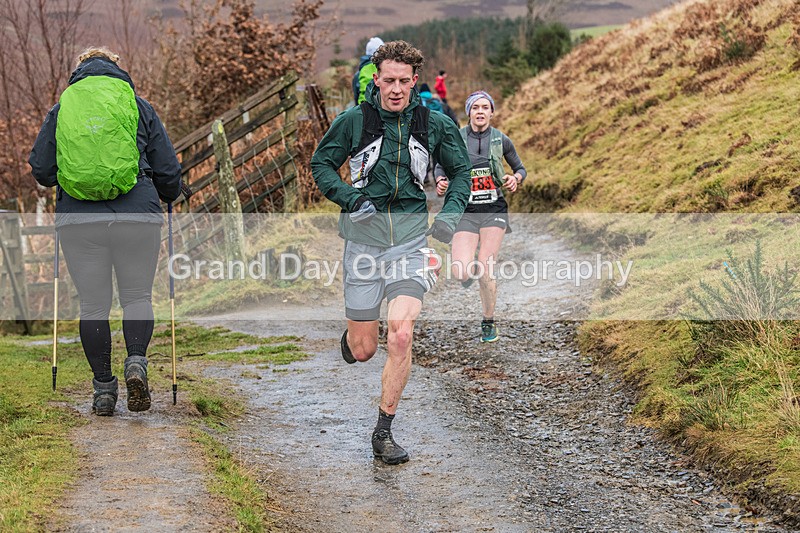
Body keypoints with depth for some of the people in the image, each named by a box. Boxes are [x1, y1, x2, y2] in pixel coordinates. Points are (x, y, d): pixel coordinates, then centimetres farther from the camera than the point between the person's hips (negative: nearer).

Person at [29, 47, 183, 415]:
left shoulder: (60, 109, 11)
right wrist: (168, 197, 29)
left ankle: (103, 388, 10)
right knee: (137, 296, 11)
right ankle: (136, 361, -14)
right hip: (138, 216, 0)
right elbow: (169, 171, 9)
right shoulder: (139, 106, 9)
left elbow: (40, 170, 9)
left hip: (78, 220, 1)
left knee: (93, 305, 9)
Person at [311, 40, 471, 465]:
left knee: (401, 332, -19)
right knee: (362, 349, 2)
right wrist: (351, 198, -10)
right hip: (364, 237, 0)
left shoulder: (435, 124, 2)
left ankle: (384, 431, -5)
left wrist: (451, 213, 1)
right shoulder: (354, 120, -3)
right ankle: (350, 334, 43)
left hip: (410, 238, 0)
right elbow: (321, 163, 7)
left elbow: (461, 170, 17)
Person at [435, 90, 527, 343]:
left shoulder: (501, 140, 1)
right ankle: (468, 271, 25)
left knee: (485, 269, -12)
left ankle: (489, 323, 11)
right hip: (466, 212, 0)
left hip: (494, 210, 0)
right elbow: (441, 167, 12)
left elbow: (520, 169, 14)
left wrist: (515, 179, -9)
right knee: (461, 274, -16)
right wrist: (440, 182, -10)